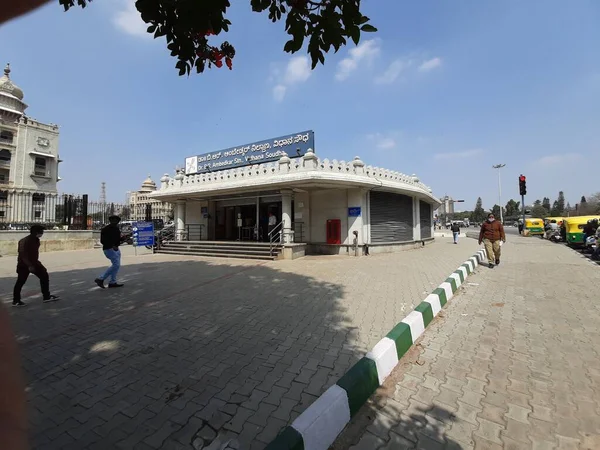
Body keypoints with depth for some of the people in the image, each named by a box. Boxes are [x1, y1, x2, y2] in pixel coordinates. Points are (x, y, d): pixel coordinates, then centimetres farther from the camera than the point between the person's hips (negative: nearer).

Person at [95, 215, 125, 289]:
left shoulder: (117, 229, 13)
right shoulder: (106, 229, -10)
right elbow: (102, 241, -14)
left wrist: (122, 239, -2)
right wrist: (112, 246, -24)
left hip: (115, 248, 9)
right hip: (109, 249, -9)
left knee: (116, 265, 11)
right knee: (116, 265, -14)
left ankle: (112, 282, 18)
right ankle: (100, 279, -4)